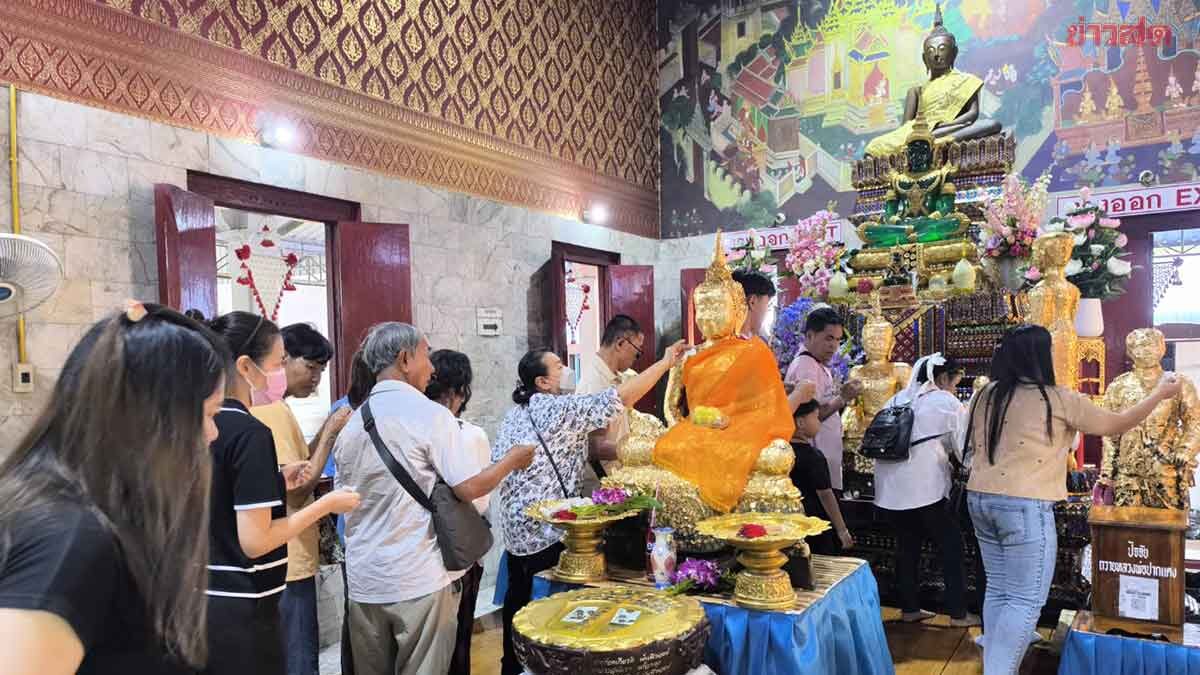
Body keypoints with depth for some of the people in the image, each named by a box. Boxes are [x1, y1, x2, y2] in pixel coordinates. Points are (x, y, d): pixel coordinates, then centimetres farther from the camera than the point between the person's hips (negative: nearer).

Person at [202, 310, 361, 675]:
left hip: (204, 600, 8)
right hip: (241, 610, -8)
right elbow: (254, 542, -22)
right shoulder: (251, 433, -20)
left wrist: (275, 483, 9)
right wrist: (327, 504, -14)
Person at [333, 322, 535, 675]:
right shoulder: (431, 415, -13)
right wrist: (511, 460, 1)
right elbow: (469, 488, -15)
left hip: (364, 579, 6)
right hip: (420, 579, -5)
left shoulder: (351, 423, 5)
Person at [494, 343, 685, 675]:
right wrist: (665, 363, -13)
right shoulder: (560, 409, -13)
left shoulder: (515, 413, 10)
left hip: (515, 526, 8)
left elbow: (497, 463, 10)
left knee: (519, 597, 17)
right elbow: (620, 397, -18)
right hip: (547, 528, -8)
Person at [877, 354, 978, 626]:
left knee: (907, 544, 16)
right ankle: (958, 613, 15)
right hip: (924, 486, -6)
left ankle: (909, 608, 22)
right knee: (951, 544, 9)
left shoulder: (897, 399, 18)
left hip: (890, 486, 6)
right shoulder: (947, 402, 1)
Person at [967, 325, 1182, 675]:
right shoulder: (1058, 400, -7)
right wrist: (1160, 393, 20)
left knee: (998, 591, 15)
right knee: (1025, 601, 0)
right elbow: (1117, 424, 7)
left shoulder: (986, 396, 7)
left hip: (981, 499, 7)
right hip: (1024, 507, -6)